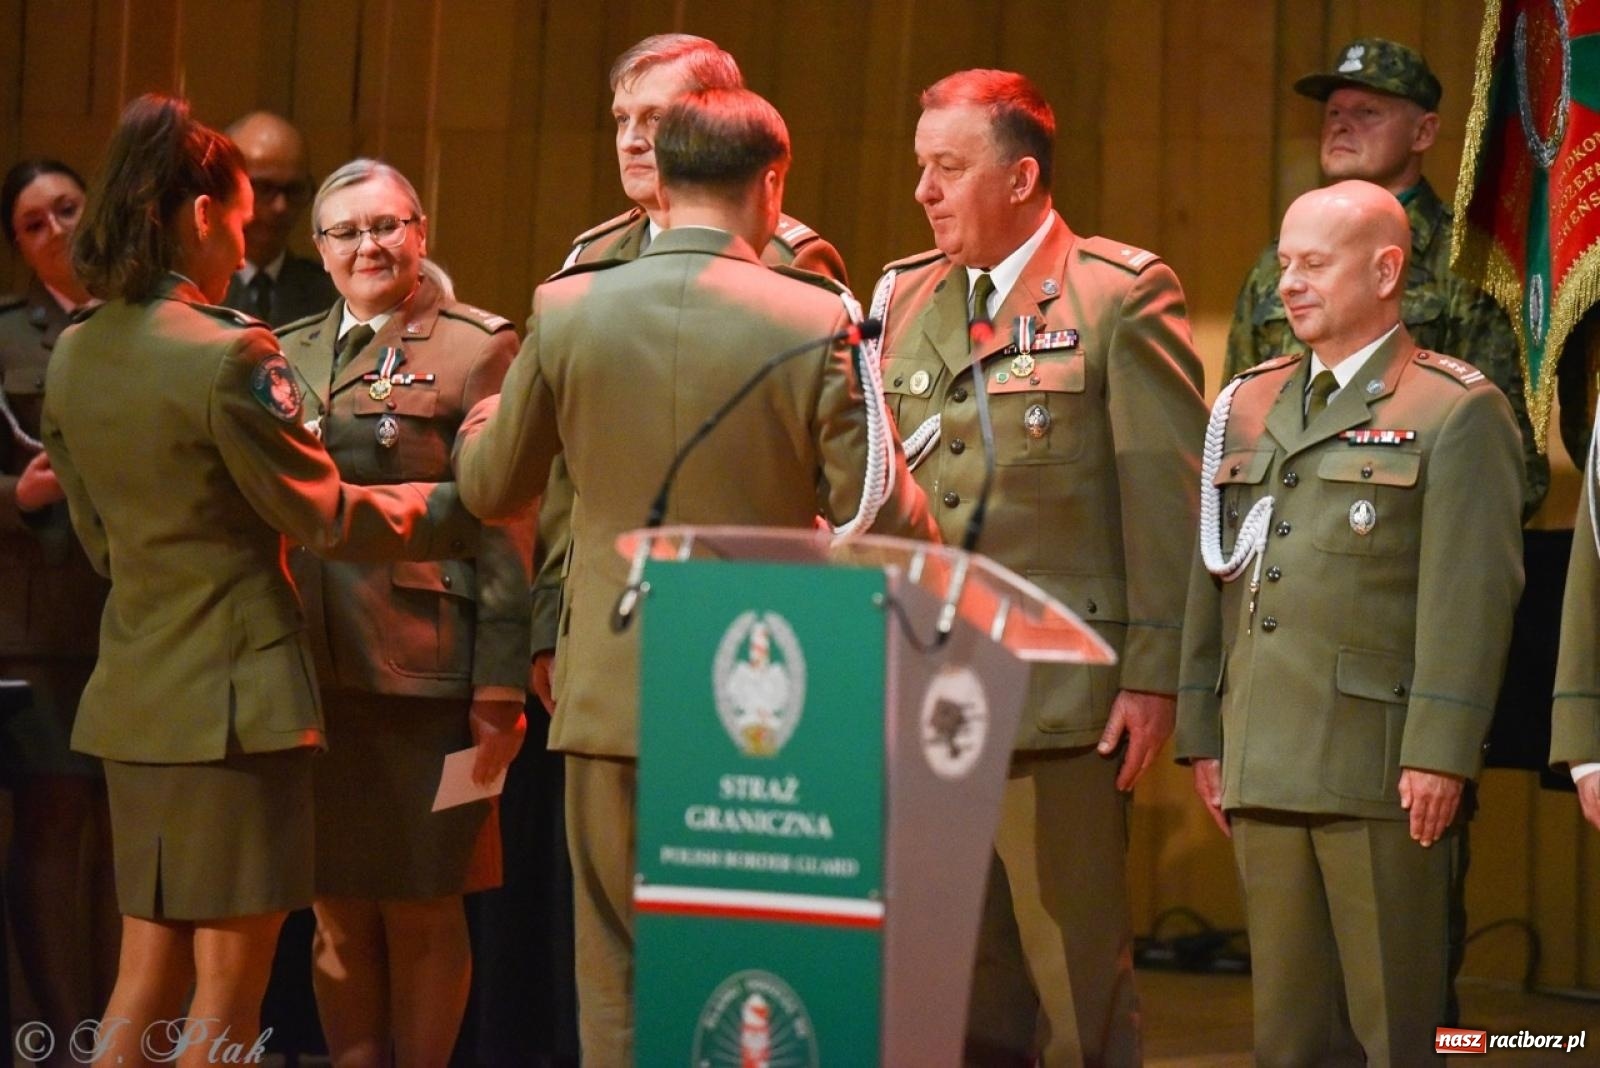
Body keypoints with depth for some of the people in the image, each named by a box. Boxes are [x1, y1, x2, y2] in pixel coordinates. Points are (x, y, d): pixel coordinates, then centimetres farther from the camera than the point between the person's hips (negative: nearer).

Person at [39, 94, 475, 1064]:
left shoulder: (75, 356, 7)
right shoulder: (227, 355, -17)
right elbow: (324, 515, -9)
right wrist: (461, 504, 4)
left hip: (135, 689, 8)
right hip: (236, 691, -7)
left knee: (146, 975, 13)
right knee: (228, 988, 0)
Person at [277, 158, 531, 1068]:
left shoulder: (478, 350, -1)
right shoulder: (290, 354, 15)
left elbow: (503, 529, -5)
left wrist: (500, 688, -11)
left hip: (422, 674, -4)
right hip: (310, 674, 5)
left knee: (422, 908, 2)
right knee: (338, 909, 8)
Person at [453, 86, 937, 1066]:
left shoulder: (566, 311, -3)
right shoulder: (816, 322, -10)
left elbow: (489, 487, 8)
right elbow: (878, 517, -10)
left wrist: (484, 415, 30)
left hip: (613, 695, 2)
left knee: (618, 983, 10)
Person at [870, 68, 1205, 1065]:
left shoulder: (1125, 294, -3)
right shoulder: (903, 297, 15)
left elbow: (1165, 496, -6)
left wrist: (1153, 675, -10)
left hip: (1058, 689, -5)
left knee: (1079, 979, -1)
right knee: (965, 988, 9)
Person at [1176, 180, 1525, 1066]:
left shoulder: (1458, 412, -3)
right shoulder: (1247, 405, 16)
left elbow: (1472, 596, -9)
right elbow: (1213, 576, 16)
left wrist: (1440, 754, -15)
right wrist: (1201, 731, 11)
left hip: (1380, 765, -6)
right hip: (1263, 761, 6)